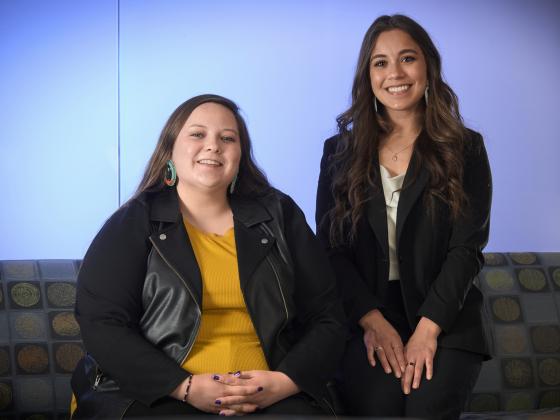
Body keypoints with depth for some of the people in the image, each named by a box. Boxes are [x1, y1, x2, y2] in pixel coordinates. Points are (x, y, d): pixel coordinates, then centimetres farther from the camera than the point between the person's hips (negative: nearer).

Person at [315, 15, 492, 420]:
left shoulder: (465, 149, 8)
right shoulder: (340, 152, 12)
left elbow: (467, 247, 0)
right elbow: (331, 247, 5)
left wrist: (427, 327, -14)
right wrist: (373, 321, -10)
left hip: (445, 321, 0)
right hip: (365, 319, 1)